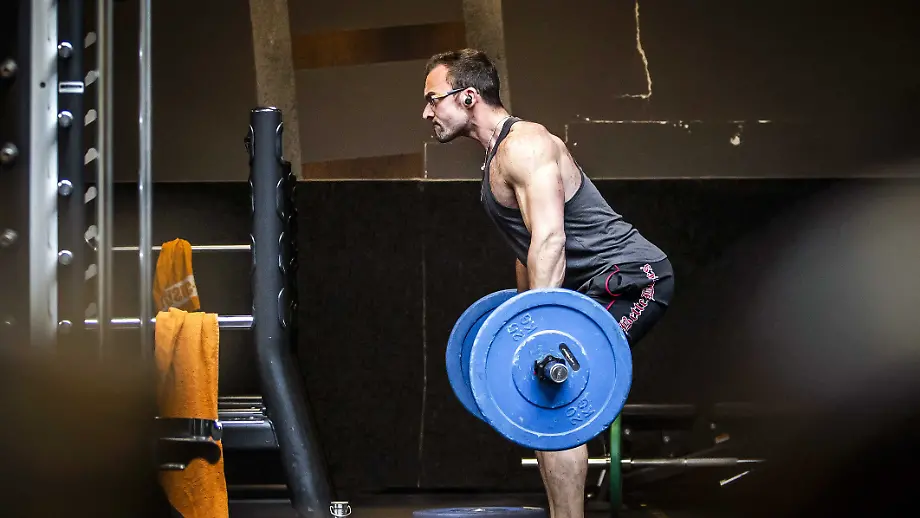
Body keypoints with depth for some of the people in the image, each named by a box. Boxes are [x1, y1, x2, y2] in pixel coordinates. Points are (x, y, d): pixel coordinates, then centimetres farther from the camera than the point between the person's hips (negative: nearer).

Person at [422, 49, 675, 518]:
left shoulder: (524, 146, -15)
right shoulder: (499, 156, 17)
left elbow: (549, 240, -26)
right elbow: (529, 250, 25)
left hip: (631, 274, -11)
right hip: (602, 283, 11)